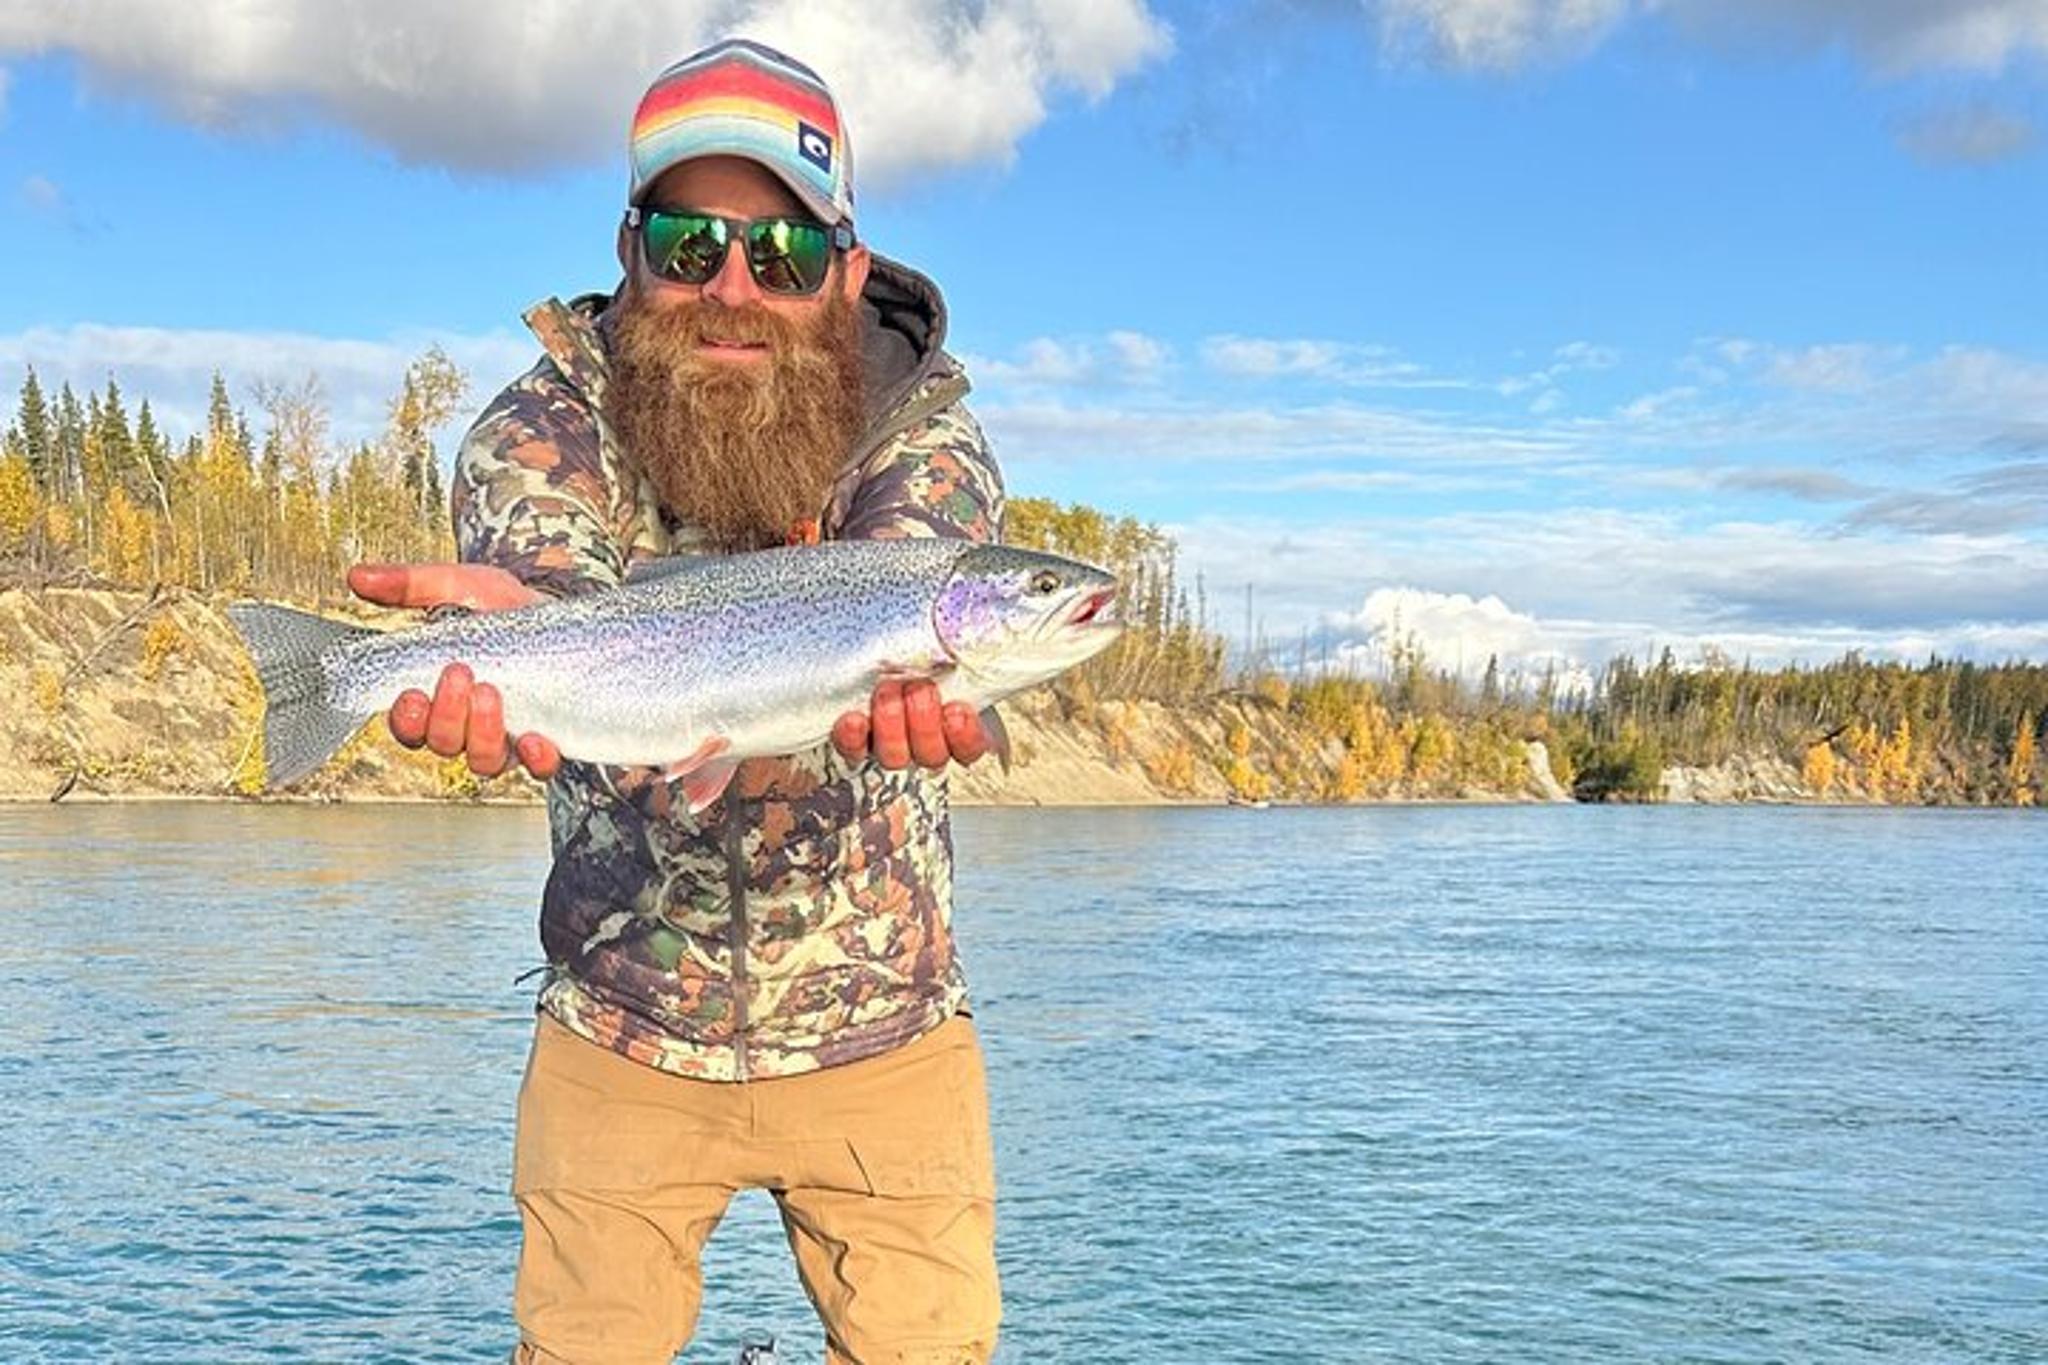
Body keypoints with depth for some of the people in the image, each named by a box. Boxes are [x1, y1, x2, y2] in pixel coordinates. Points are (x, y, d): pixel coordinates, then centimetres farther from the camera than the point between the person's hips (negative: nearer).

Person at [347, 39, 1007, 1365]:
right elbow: (560, 594, -30)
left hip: (886, 1043, 0)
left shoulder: (927, 435, -9)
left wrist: (887, 671, -56)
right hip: (622, 1040, 0)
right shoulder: (545, 431, -9)